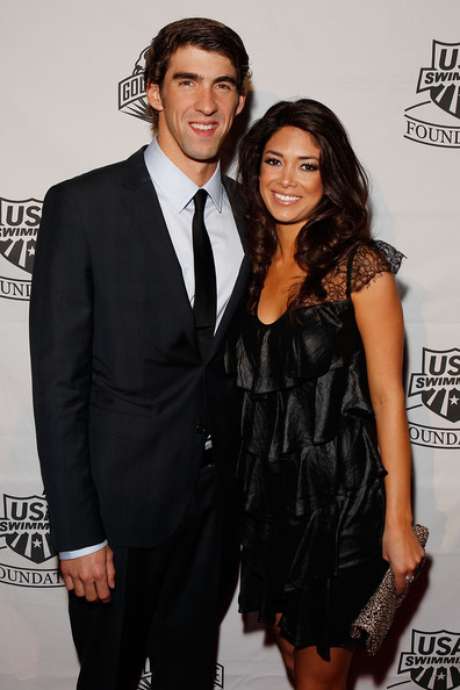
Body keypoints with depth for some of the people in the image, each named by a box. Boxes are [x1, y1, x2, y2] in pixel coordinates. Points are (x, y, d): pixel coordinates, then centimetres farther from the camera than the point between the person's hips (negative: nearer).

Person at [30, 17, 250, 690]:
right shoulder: (83, 206, -13)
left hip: (219, 502, 4)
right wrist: (76, 534, -14)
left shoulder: (250, 211, 3)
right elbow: (57, 381, -13)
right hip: (122, 502, -4)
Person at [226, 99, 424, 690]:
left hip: (340, 494, -5)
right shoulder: (254, 261, 4)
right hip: (268, 492, 5)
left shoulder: (360, 264, -13)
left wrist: (398, 523, -14)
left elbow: (387, 397, -13)